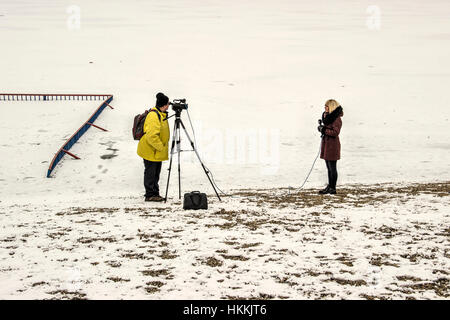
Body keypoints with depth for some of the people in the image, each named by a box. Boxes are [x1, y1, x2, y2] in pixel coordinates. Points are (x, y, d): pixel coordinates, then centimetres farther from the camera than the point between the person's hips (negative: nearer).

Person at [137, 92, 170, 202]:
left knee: (156, 173, 14)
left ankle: (155, 194, 22)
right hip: (150, 151, -10)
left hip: (157, 151, 10)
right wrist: (161, 147, -20)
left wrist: (163, 147, 18)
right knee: (150, 173, -1)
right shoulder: (154, 116, -22)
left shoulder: (161, 115, 12)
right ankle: (150, 195, 6)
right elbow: (151, 136, -28)